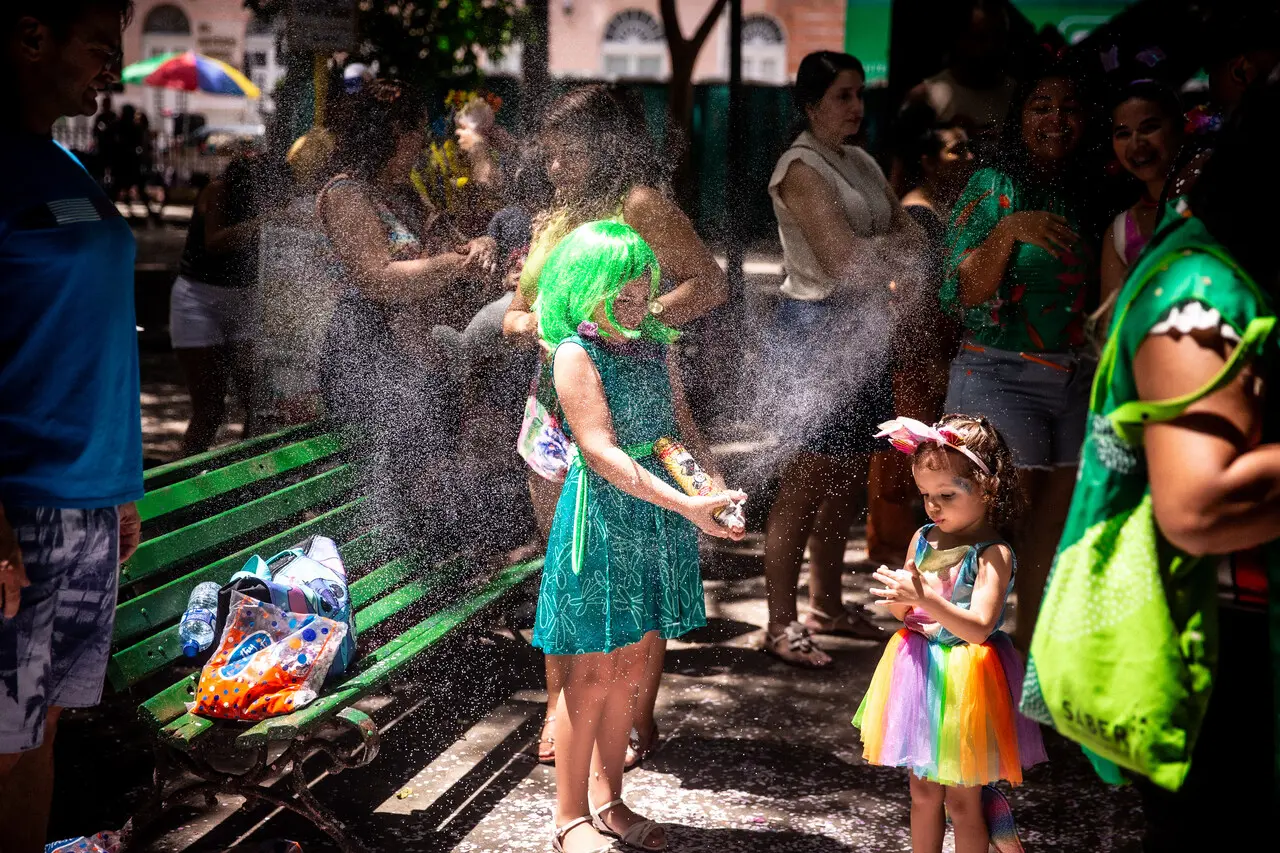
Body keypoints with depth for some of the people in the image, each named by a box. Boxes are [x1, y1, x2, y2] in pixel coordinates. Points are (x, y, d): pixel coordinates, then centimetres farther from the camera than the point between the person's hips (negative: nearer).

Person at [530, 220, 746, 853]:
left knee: (631, 665, 13)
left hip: (659, 513, 7)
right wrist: (687, 506, -27)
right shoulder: (576, 354, -14)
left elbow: (680, 421, 13)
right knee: (593, 673, 0)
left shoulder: (655, 343, 7)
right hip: (603, 516, -7)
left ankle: (607, 800, 27)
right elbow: (601, 452, -21)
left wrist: (713, 480, -7)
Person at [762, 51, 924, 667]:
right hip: (816, 329, -8)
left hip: (863, 329, 8)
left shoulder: (862, 164, 15)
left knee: (846, 478, 13)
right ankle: (781, 625, 1)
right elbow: (844, 257, -19)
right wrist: (898, 245, -4)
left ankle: (825, 607, 25)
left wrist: (876, 252, -11)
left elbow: (913, 238, 9)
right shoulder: (800, 167, -11)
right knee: (806, 481, -6)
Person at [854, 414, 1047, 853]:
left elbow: (980, 628, -27)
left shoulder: (994, 553, -17)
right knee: (923, 790, 17)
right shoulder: (924, 538, 3)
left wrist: (926, 599, -38)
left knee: (962, 801, 5)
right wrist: (899, 601, -13)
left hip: (965, 678, -6)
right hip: (919, 668, 6)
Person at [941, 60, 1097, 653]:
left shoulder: (1088, 197, 12)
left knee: (1055, 526, 7)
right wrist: (1007, 232, -25)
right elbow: (962, 293, -12)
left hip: (1076, 382, 6)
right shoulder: (993, 188, -4)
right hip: (1001, 376, -6)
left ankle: (1028, 653, 18)